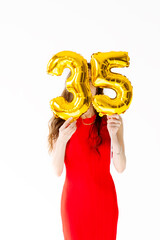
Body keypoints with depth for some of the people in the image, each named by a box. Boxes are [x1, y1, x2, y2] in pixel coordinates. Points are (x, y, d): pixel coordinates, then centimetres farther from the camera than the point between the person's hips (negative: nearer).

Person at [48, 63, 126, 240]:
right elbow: (57, 171, -9)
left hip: (104, 199, 1)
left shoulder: (111, 119, -6)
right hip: (74, 198, 0)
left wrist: (113, 135, -24)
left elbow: (120, 168, -10)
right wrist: (62, 139, -24)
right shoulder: (61, 122, -6)